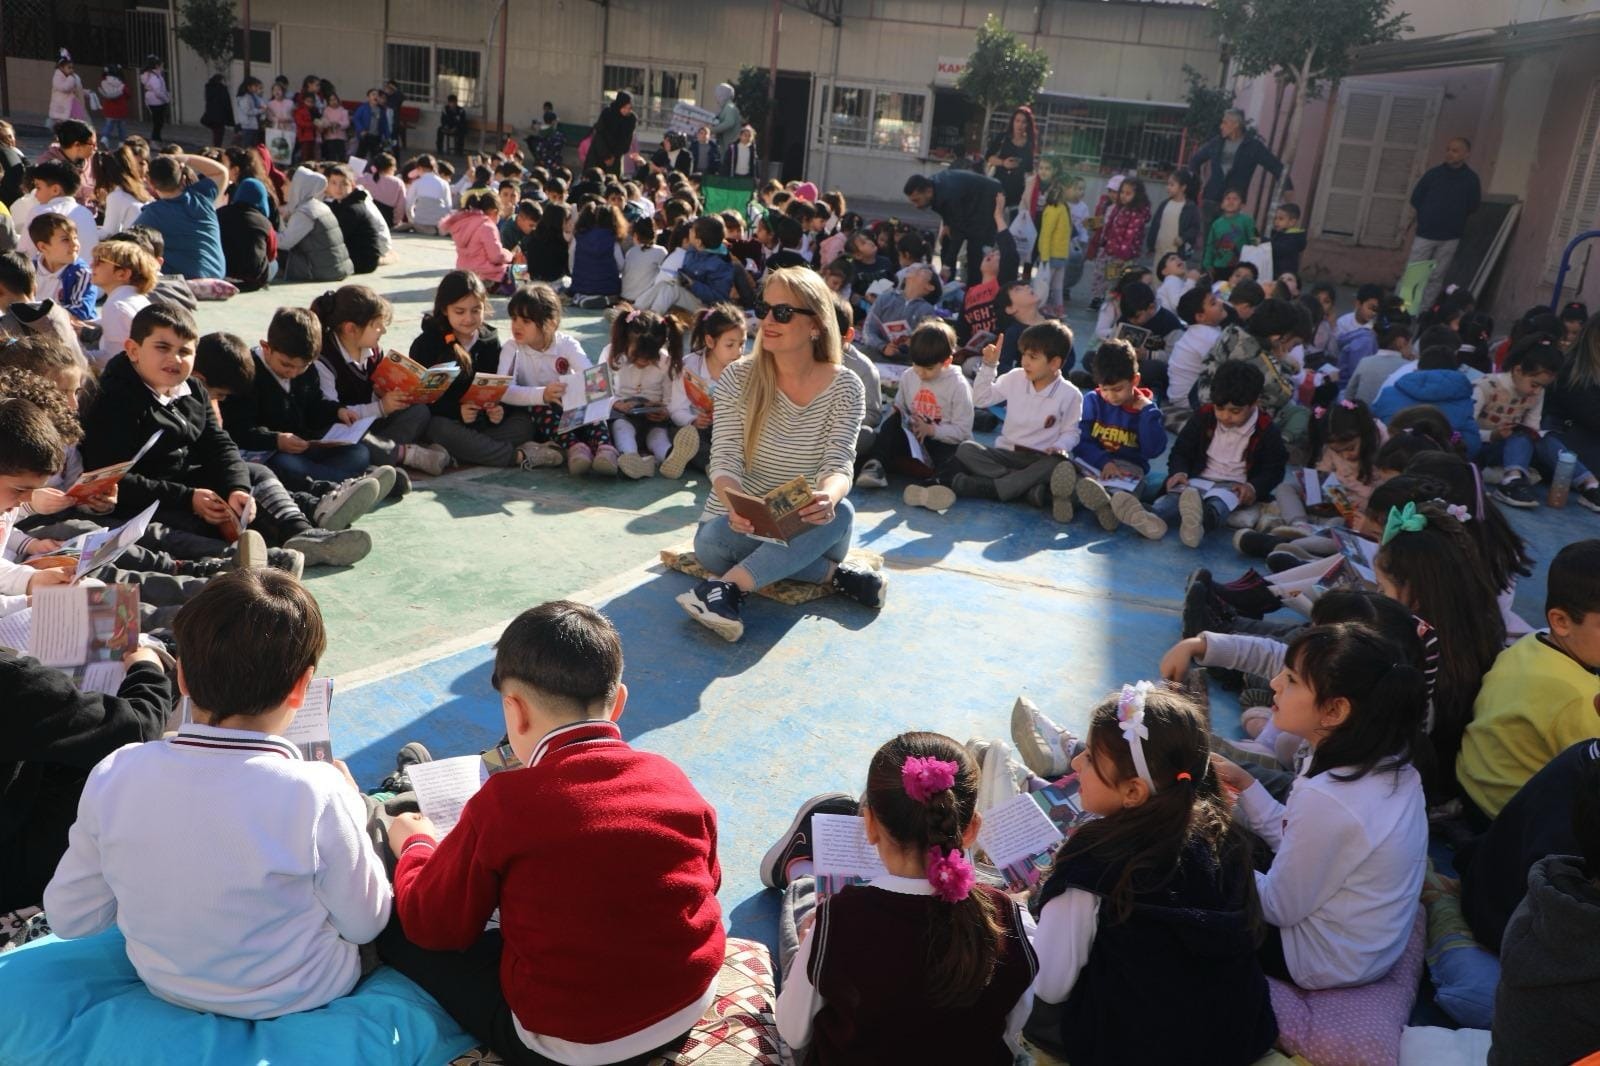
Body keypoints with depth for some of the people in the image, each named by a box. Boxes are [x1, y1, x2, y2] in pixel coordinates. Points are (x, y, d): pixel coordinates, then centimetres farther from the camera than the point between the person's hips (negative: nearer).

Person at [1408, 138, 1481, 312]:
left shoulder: (1471, 178, 0)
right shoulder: (1433, 174, 0)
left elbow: (1473, 206, 5)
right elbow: (1415, 200, 6)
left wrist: (1454, 218, 3)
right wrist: (1427, 217, 4)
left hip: (1450, 237, 0)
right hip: (1425, 233, 0)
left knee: (1435, 278, 4)